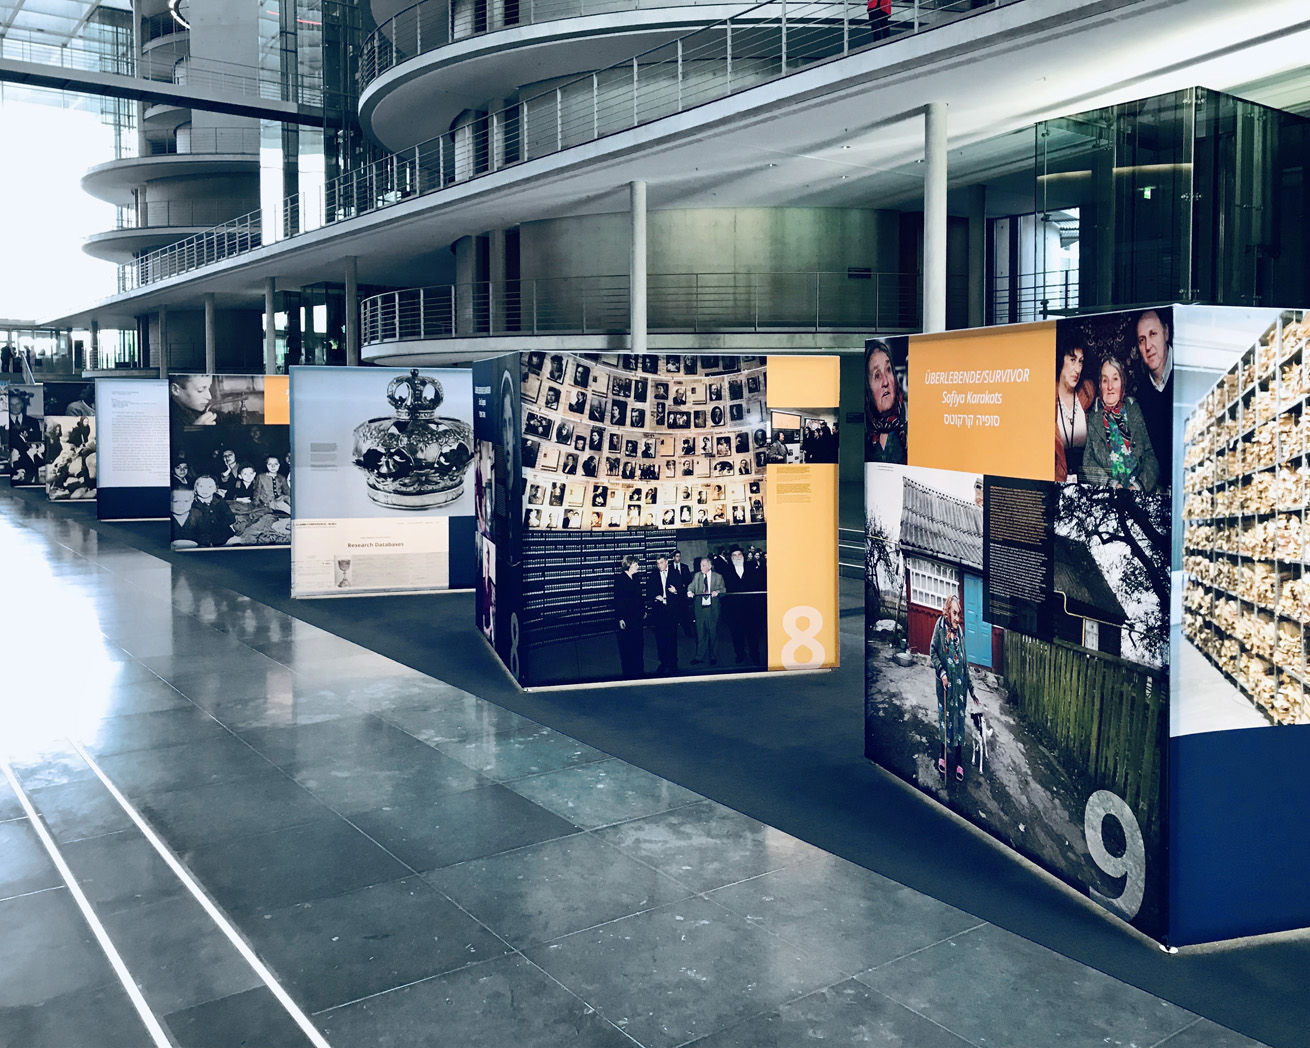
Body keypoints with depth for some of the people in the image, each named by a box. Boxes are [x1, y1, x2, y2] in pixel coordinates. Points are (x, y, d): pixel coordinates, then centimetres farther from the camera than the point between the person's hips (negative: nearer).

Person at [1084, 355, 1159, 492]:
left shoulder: (1134, 410, 13)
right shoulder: (1091, 418, 6)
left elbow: (1150, 455, 8)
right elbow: (1087, 464, 1)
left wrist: (1139, 485, -9)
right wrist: (1111, 484, -15)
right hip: (1105, 492, -1)